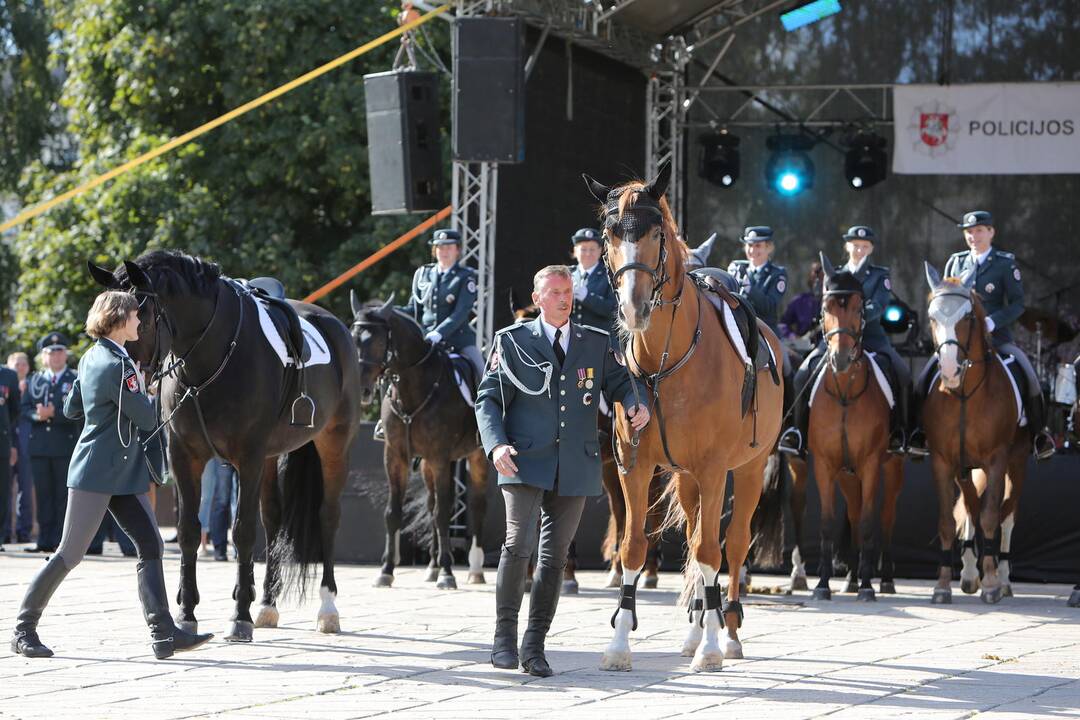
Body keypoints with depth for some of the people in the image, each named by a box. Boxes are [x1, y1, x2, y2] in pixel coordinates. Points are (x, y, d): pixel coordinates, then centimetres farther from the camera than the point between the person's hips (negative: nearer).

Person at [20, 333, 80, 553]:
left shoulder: (76, 380, 3)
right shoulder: (35, 380, 15)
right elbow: (25, 408, 10)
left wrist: (54, 414, -18)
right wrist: (37, 415, -11)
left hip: (66, 446, -4)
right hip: (39, 446, 4)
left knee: (64, 495, -3)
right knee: (43, 494, 5)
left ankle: (61, 541, -1)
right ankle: (45, 540, 9)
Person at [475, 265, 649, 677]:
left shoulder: (597, 344, 12)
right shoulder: (512, 342, 5)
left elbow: (620, 381, 12)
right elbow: (488, 399, 3)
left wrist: (637, 405, -12)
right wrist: (496, 444, -13)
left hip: (575, 467, 3)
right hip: (525, 460, -3)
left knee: (555, 554, 4)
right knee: (520, 543, -15)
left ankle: (534, 646, 11)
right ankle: (505, 635, -3)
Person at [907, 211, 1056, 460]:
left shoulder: (1006, 263, 1)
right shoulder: (956, 262, 11)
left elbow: (1017, 304, -3)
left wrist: (991, 322, -17)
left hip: (995, 334, -3)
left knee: (1028, 375, -23)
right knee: (927, 376, -17)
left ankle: (1039, 433, -4)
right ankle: (922, 432, -4)